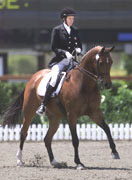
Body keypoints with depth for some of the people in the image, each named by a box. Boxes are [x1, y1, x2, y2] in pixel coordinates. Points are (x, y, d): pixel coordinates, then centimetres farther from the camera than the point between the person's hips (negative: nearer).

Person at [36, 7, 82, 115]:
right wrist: (64, 53, -21)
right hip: (59, 61, -4)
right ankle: (43, 105, -20)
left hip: (72, 60, 4)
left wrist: (78, 49, -7)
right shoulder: (57, 30, 1)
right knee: (54, 79, -26)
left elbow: (79, 45, 18)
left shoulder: (75, 31, 14)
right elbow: (54, 47, -4)